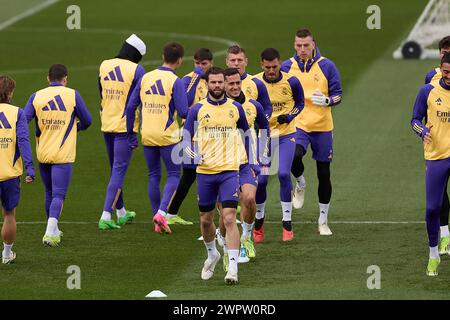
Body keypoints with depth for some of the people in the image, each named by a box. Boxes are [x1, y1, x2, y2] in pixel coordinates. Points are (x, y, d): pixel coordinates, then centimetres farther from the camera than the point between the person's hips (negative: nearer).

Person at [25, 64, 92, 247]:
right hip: (63, 156, -3)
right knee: (58, 194, -5)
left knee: (49, 192, 20)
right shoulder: (73, 95, -4)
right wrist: (78, 126, 25)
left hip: (42, 154, 3)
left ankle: (53, 231, 32)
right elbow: (87, 121, 3)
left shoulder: (37, 97, 1)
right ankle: (50, 233, -22)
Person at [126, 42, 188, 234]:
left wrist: (131, 135, 13)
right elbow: (183, 112, -16)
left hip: (147, 136, 5)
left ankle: (157, 223, 14)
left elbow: (131, 107, 6)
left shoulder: (146, 78, 5)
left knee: (154, 176, 13)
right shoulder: (175, 82, -10)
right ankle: (161, 212, -14)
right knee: (173, 175, 6)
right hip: (167, 136, -5)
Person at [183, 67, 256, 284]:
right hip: (205, 171, 1)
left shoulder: (235, 108, 5)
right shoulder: (198, 109, 1)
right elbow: (186, 136, 1)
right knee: (205, 219, 12)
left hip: (229, 170, -1)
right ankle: (212, 254, 39)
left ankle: (232, 267, -15)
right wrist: (192, 153, -19)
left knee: (229, 218, -13)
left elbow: (246, 133, 19)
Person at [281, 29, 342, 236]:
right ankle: (300, 184, 4)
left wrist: (326, 100, -21)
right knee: (294, 157, -31)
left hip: (322, 127, 0)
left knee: (324, 174, 5)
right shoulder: (287, 67, 2)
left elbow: (338, 94, -1)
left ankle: (323, 220, 19)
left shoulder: (326, 66, -2)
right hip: (297, 124, 0)